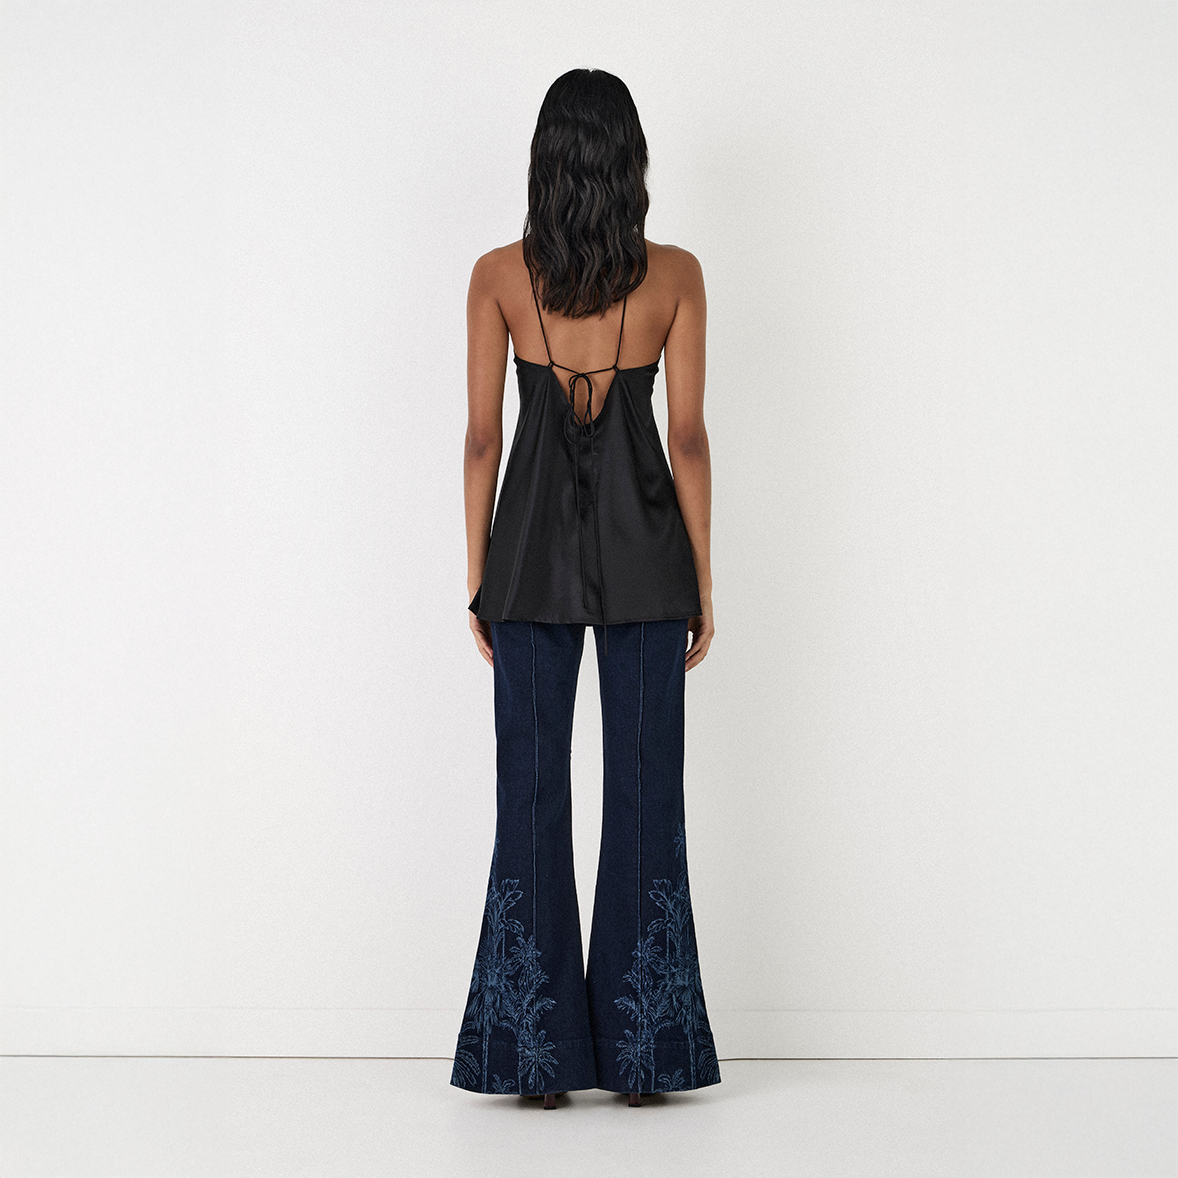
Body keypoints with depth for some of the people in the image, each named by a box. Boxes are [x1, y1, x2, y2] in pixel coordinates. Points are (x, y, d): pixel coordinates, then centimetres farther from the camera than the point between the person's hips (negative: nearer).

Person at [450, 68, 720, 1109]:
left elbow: (482, 435, -2)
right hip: (643, 545, 0)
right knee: (645, 788, 5)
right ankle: (640, 1048, 8)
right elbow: (687, 435, -3)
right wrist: (701, 581, 3)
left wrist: (478, 575, 6)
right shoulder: (675, 276, -3)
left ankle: (539, 1051, 6)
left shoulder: (499, 276, -3)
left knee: (532, 789, 5)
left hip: (536, 540, 0)